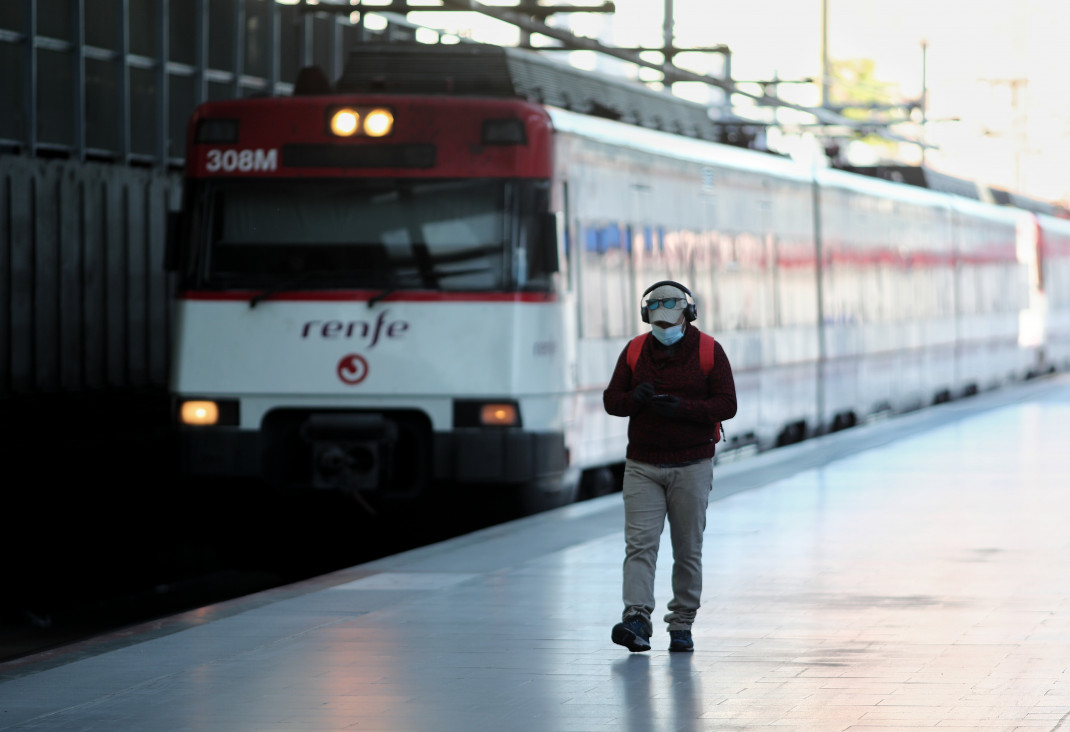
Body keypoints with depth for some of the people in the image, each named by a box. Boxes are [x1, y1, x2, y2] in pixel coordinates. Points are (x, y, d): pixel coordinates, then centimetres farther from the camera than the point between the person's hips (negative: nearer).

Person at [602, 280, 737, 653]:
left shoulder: (709, 352, -2)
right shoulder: (634, 352, 6)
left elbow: (726, 405, -6)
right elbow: (611, 400, 7)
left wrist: (682, 407, -20)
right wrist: (635, 398, -16)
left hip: (691, 466, -1)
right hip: (642, 465, 1)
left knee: (688, 550, 4)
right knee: (639, 544, -11)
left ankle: (681, 625, 14)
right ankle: (636, 622, -20)